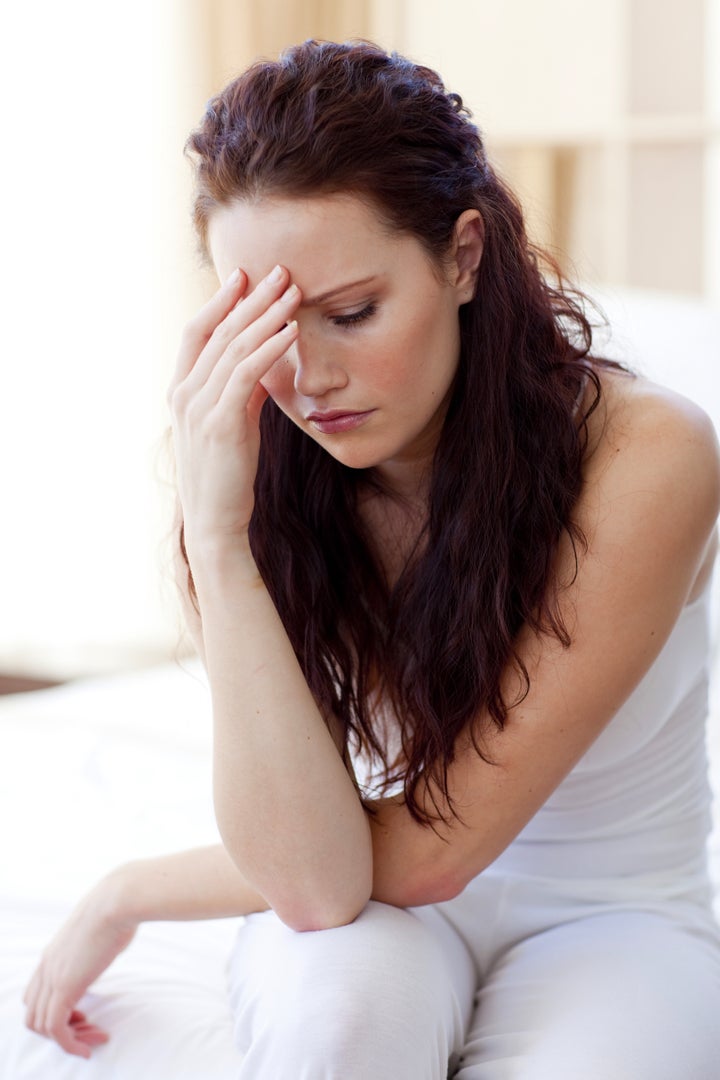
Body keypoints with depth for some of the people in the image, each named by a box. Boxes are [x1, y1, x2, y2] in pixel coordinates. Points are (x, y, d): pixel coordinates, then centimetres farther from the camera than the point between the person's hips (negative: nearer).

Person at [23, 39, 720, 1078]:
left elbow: (420, 855, -21)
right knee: (339, 992, -33)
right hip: (386, 918, 2)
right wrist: (216, 538, -34)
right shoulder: (267, 464, -15)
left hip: (613, 914, -1)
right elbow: (316, 876, -26)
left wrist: (133, 891, -9)